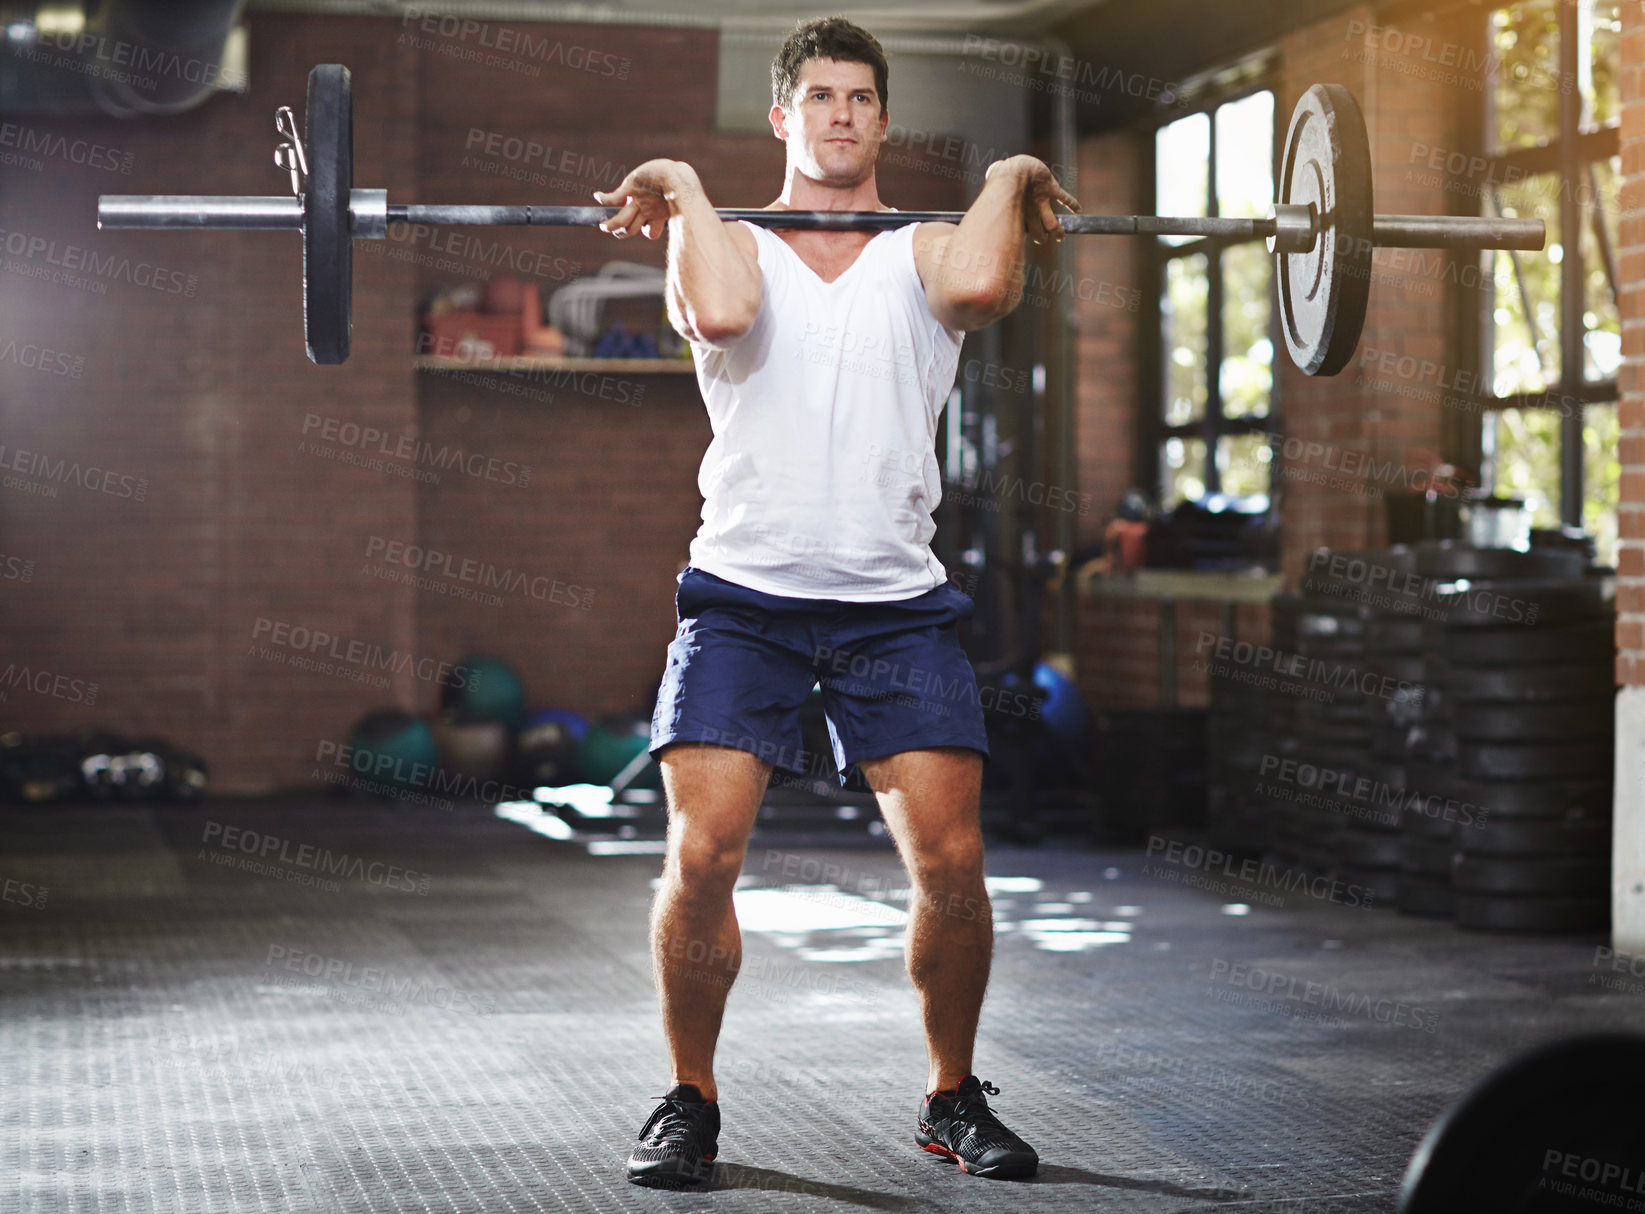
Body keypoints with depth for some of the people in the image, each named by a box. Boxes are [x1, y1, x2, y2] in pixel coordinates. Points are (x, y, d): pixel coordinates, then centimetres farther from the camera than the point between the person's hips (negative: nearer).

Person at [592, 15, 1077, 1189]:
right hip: (745, 592, -1)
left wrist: (1009, 183, 0)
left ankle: (953, 1098, 15)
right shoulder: (735, 245, 8)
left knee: (951, 860, -7)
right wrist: (685, 193, -5)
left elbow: (981, 287, -16)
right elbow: (720, 313, -18)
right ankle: (691, 1102, 9)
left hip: (896, 599, 1)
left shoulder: (925, 250, 10)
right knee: (701, 856, -11)